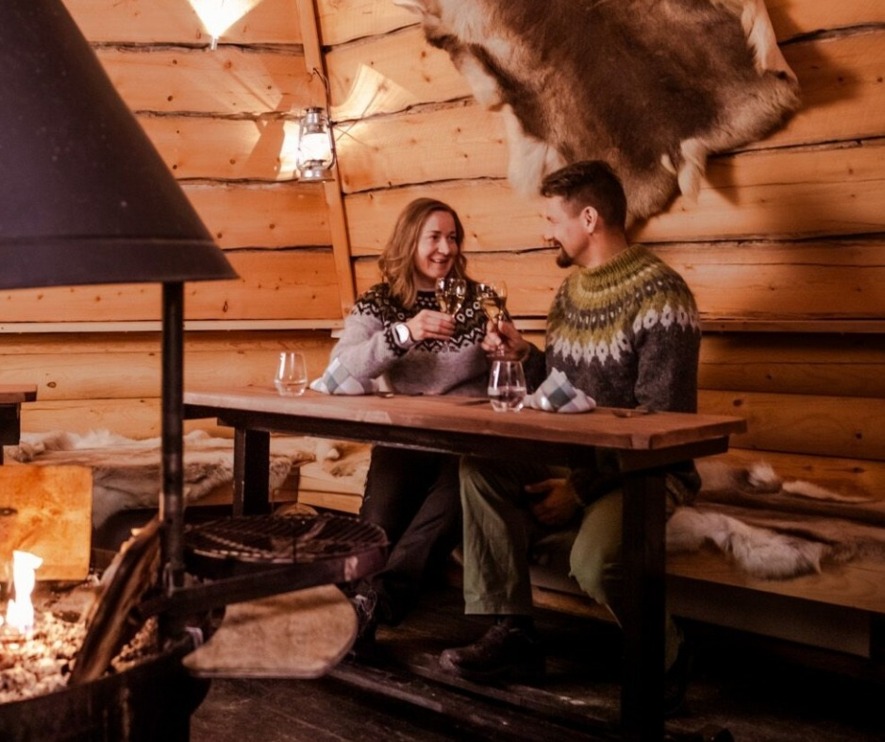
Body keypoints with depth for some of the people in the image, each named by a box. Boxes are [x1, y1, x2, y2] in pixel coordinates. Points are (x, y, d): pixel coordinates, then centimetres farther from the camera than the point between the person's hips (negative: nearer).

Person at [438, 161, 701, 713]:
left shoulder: (659, 292, -15)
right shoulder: (572, 290, 11)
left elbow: (661, 418, -20)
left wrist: (583, 486, -21)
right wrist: (524, 354, 0)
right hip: (575, 460, 8)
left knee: (594, 559, -33)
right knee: (479, 467, -16)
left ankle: (662, 654, 0)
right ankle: (512, 631, -10)